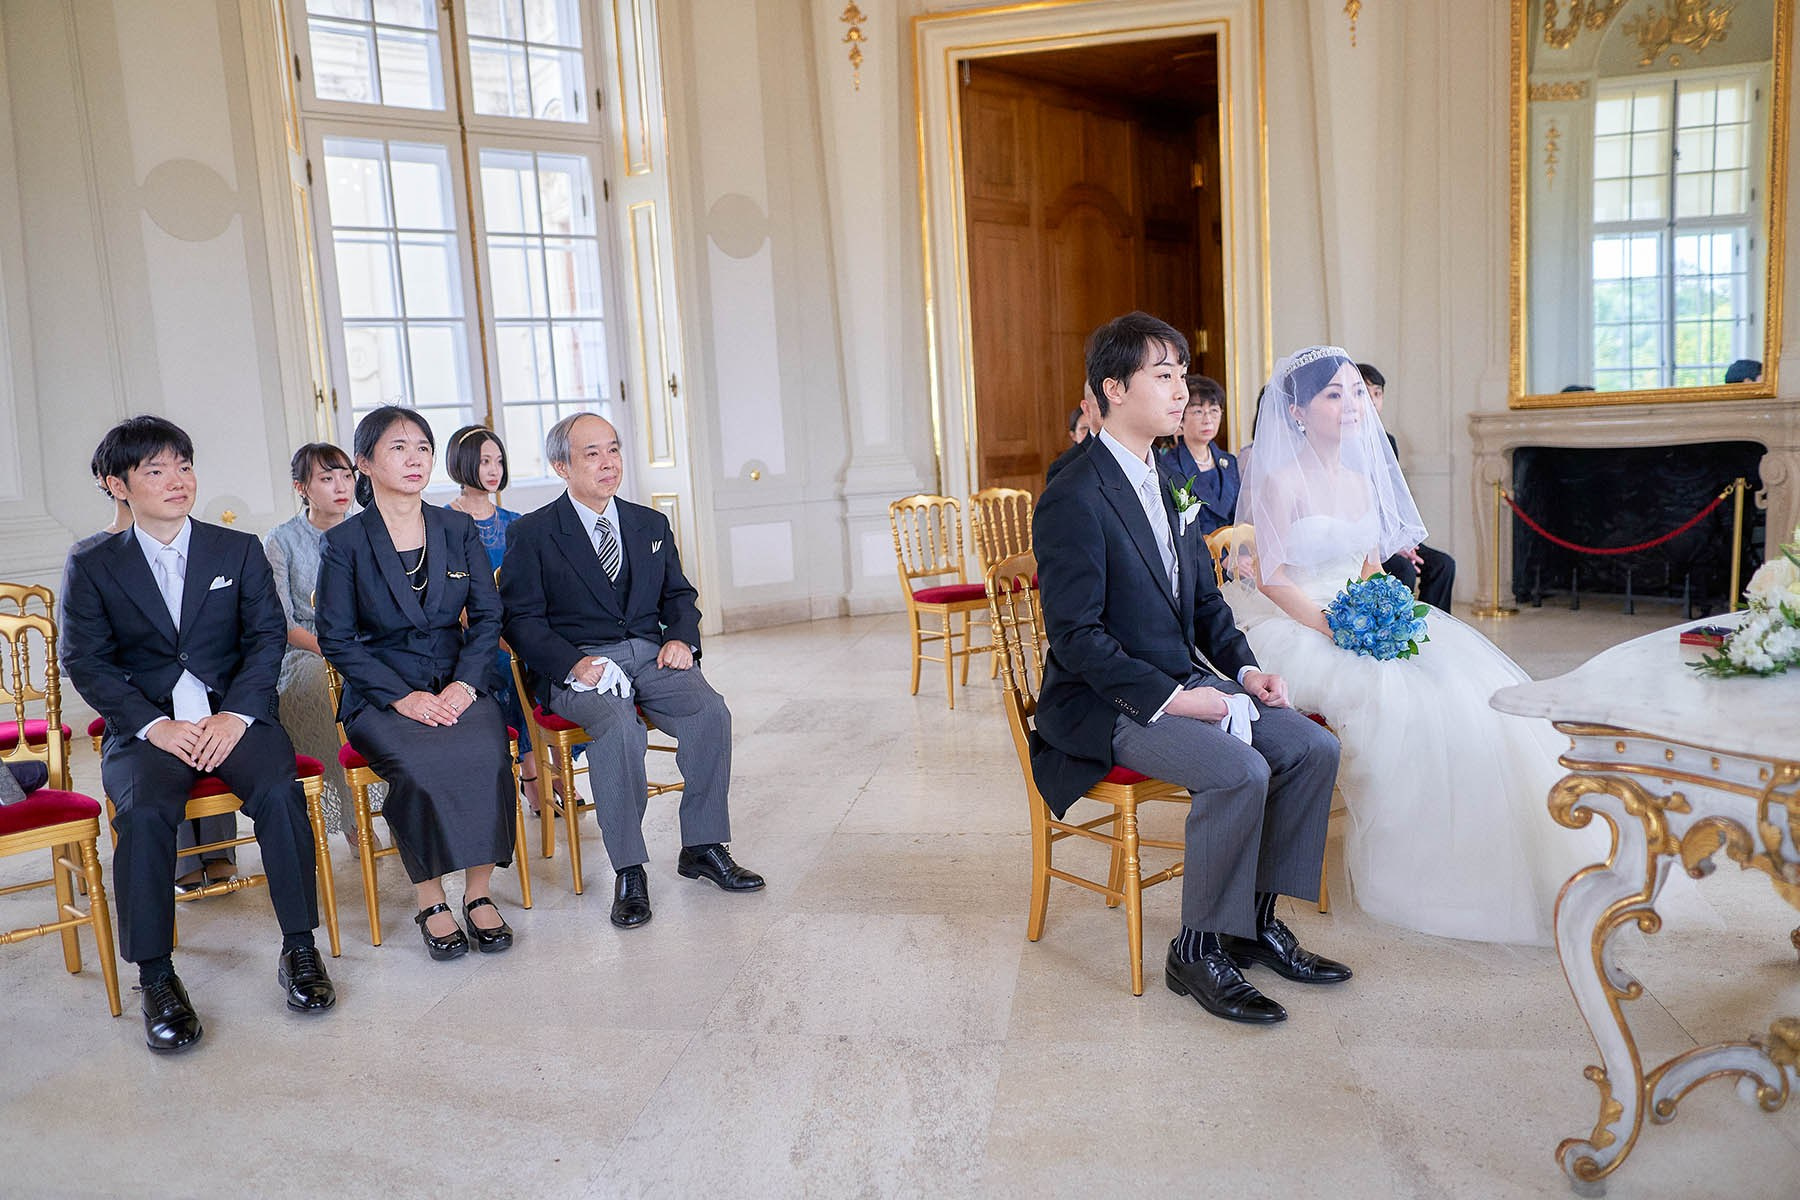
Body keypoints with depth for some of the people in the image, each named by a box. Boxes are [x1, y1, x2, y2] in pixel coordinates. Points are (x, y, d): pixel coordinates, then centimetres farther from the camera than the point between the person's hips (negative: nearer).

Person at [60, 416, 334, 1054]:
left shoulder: (239, 550, 11)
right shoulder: (92, 567, 8)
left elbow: (267, 635, 4)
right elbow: (86, 661, 2)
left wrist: (235, 715, -12)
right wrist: (155, 724, -14)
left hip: (234, 715, 0)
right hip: (146, 726, 0)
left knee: (278, 790, -29)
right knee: (144, 810, -31)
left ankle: (300, 948, -16)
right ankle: (156, 979, -19)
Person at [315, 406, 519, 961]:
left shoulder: (459, 530, 10)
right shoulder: (345, 542, 2)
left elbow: (487, 616, 7)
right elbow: (336, 638, -2)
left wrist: (464, 685, -10)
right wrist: (403, 696, -15)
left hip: (458, 685, 2)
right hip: (380, 695, -2)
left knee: (485, 754, -30)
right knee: (421, 765, -32)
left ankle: (479, 893, -15)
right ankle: (430, 902, -14)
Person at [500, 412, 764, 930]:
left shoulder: (651, 524, 17)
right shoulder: (531, 533, 4)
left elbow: (679, 595, 21)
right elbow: (522, 619, -2)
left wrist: (681, 637, -2)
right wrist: (574, 663, -18)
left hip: (649, 655, 4)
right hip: (576, 667, -4)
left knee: (711, 711, -25)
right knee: (619, 727, -35)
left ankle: (702, 848, -10)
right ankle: (628, 869, -23)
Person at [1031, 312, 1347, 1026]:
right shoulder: (1073, 499, -16)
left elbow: (1205, 598, 17)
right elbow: (1075, 637, -20)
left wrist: (1244, 667, 1)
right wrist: (1169, 698, -23)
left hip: (1185, 681, 9)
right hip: (1110, 704, -9)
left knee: (1313, 749, -5)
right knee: (1240, 772, -28)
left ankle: (1256, 919, 9)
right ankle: (1198, 951, -9)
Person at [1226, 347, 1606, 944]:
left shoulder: (1361, 481, 14)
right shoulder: (1281, 482, -10)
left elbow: (1369, 565, 17)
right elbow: (1269, 578, -14)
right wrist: (1332, 627, -21)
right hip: (1292, 626, -8)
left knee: (1472, 687, -9)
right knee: (1393, 698, -28)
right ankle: (1396, 866, -12)